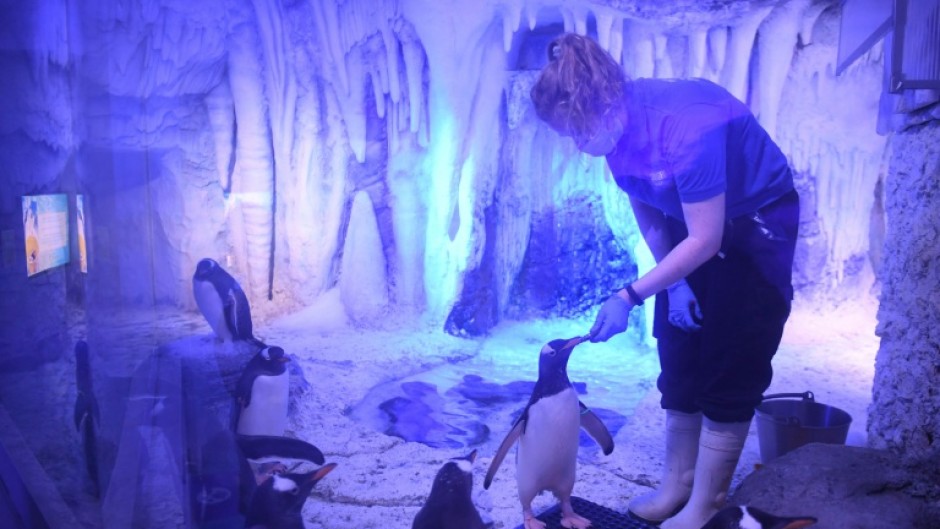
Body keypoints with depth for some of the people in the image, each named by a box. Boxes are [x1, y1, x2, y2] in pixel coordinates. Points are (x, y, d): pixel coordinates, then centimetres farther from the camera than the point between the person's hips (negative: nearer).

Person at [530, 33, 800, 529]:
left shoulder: (686, 128, -36)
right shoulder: (620, 124, -13)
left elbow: (706, 240, -32)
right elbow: (645, 207, 1)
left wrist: (630, 296, -31)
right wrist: (671, 279, -6)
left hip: (755, 226, -7)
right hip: (692, 226, 7)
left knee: (728, 371, -5)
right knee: (679, 360, 8)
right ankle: (676, 485, 21)